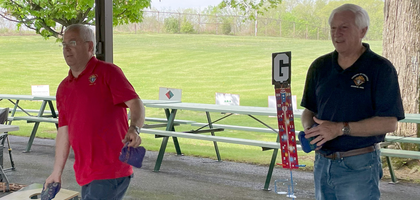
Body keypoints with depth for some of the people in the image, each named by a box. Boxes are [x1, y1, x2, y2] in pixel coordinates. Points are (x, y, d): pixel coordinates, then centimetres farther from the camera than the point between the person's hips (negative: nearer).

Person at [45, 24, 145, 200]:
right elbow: (64, 131, 17)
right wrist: (57, 172, 15)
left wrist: (134, 128, -36)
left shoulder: (107, 72, -5)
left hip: (110, 172, -7)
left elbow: (135, 103, -16)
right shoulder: (63, 88, 15)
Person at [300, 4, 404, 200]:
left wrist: (341, 128, -21)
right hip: (322, 163, 5)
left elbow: (389, 123, -15)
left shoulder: (381, 68, -9)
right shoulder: (320, 67, 7)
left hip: (359, 167, -5)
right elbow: (309, 110, 15)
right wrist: (309, 130, -8)